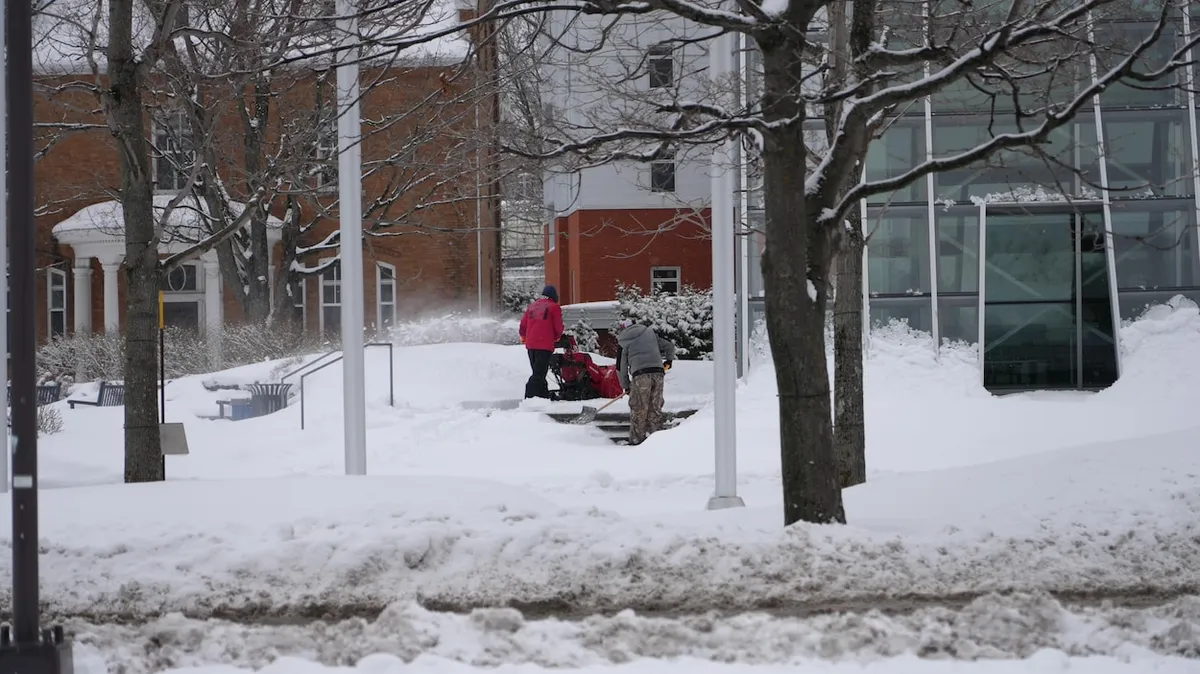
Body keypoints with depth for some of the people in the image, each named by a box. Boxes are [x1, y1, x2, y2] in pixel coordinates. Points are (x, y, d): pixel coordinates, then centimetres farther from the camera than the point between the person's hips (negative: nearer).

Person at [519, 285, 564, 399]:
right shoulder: (554, 307, -1)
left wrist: (524, 338, 34)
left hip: (530, 344, 6)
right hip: (545, 345, -6)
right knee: (539, 374, -10)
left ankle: (544, 395, 18)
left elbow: (523, 324, 17)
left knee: (538, 372, 15)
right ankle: (529, 396, -21)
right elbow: (558, 327, -2)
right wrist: (557, 338, 19)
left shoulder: (532, 306, 16)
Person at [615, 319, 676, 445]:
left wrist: (625, 385, 28)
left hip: (640, 374, -3)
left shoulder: (622, 342, 14)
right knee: (656, 407, 10)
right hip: (658, 373, 3)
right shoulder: (650, 332, 19)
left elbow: (621, 367, 16)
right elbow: (669, 346, 21)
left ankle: (637, 439, 3)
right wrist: (669, 360, 41)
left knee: (638, 410, 3)